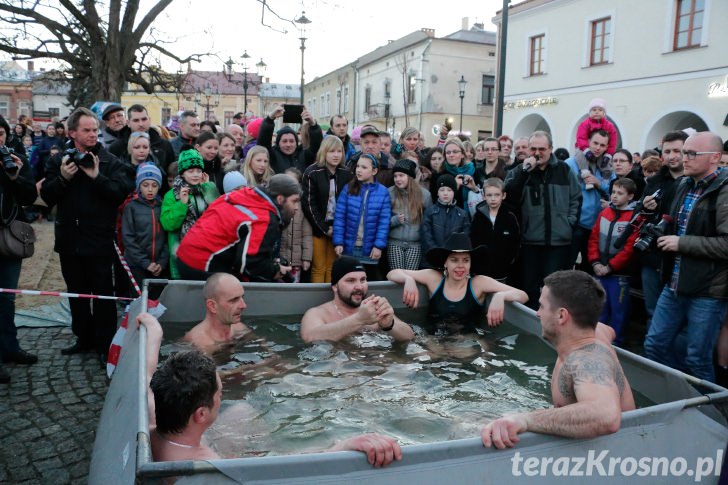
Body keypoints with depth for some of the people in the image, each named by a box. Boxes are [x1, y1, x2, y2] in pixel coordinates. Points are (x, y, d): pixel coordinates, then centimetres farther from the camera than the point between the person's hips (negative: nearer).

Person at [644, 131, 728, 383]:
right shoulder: (684, 186, 12)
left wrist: (681, 243, -18)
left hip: (707, 291, -8)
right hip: (674, 285, 8)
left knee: (698, 359, 4)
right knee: (654, 345, 14)